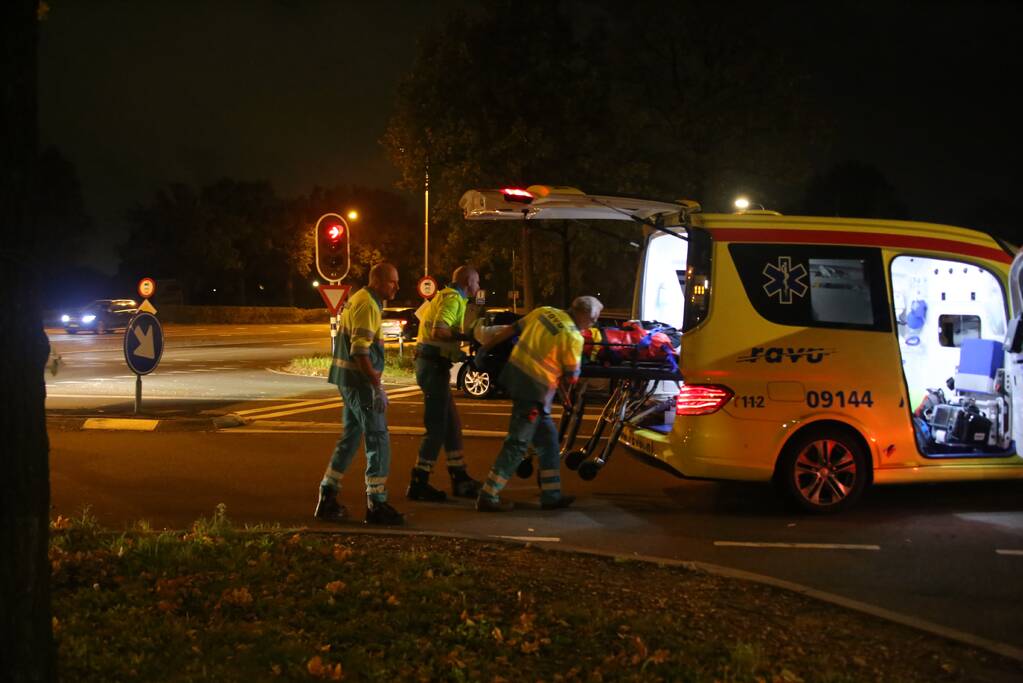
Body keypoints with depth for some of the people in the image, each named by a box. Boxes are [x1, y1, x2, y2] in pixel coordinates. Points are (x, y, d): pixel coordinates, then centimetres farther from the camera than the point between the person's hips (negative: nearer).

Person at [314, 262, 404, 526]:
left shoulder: (359, 300, 16)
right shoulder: (367, 305, -16)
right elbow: (360, 351, -23)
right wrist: (377, 387, -23)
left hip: (349, 379, 10)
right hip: (360, 379, -10)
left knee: (350, 437, 15)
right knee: (378, 439, -6)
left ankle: (328, 499, 18)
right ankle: (377, 505, -4)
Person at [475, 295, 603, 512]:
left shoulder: (544, 312, 7)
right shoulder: (573, 338, -13)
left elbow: (511, 330, 11)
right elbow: (571, 377, -5)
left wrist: (485, 348, 17)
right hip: (534, 389, -8)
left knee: (547, 437, 18)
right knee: (517, 443, 0)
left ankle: (551, 495, 24)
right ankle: (487, 497, 2)